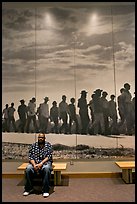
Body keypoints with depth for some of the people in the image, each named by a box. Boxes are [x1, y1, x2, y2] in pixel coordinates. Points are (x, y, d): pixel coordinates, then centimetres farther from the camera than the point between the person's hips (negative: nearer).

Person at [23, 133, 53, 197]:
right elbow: (30, 156, 1)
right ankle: (28, 189, -10)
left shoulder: (48, 145, 2)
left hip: (45, 162, -2)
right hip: (34, 162, 2)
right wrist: (34, 165, -18)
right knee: (28, 169, -29)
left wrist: (41, 163, -22)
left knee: (47, 168, -36)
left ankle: (45, 190, -25)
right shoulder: (33, 145, 8)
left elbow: (49, 156, -8)